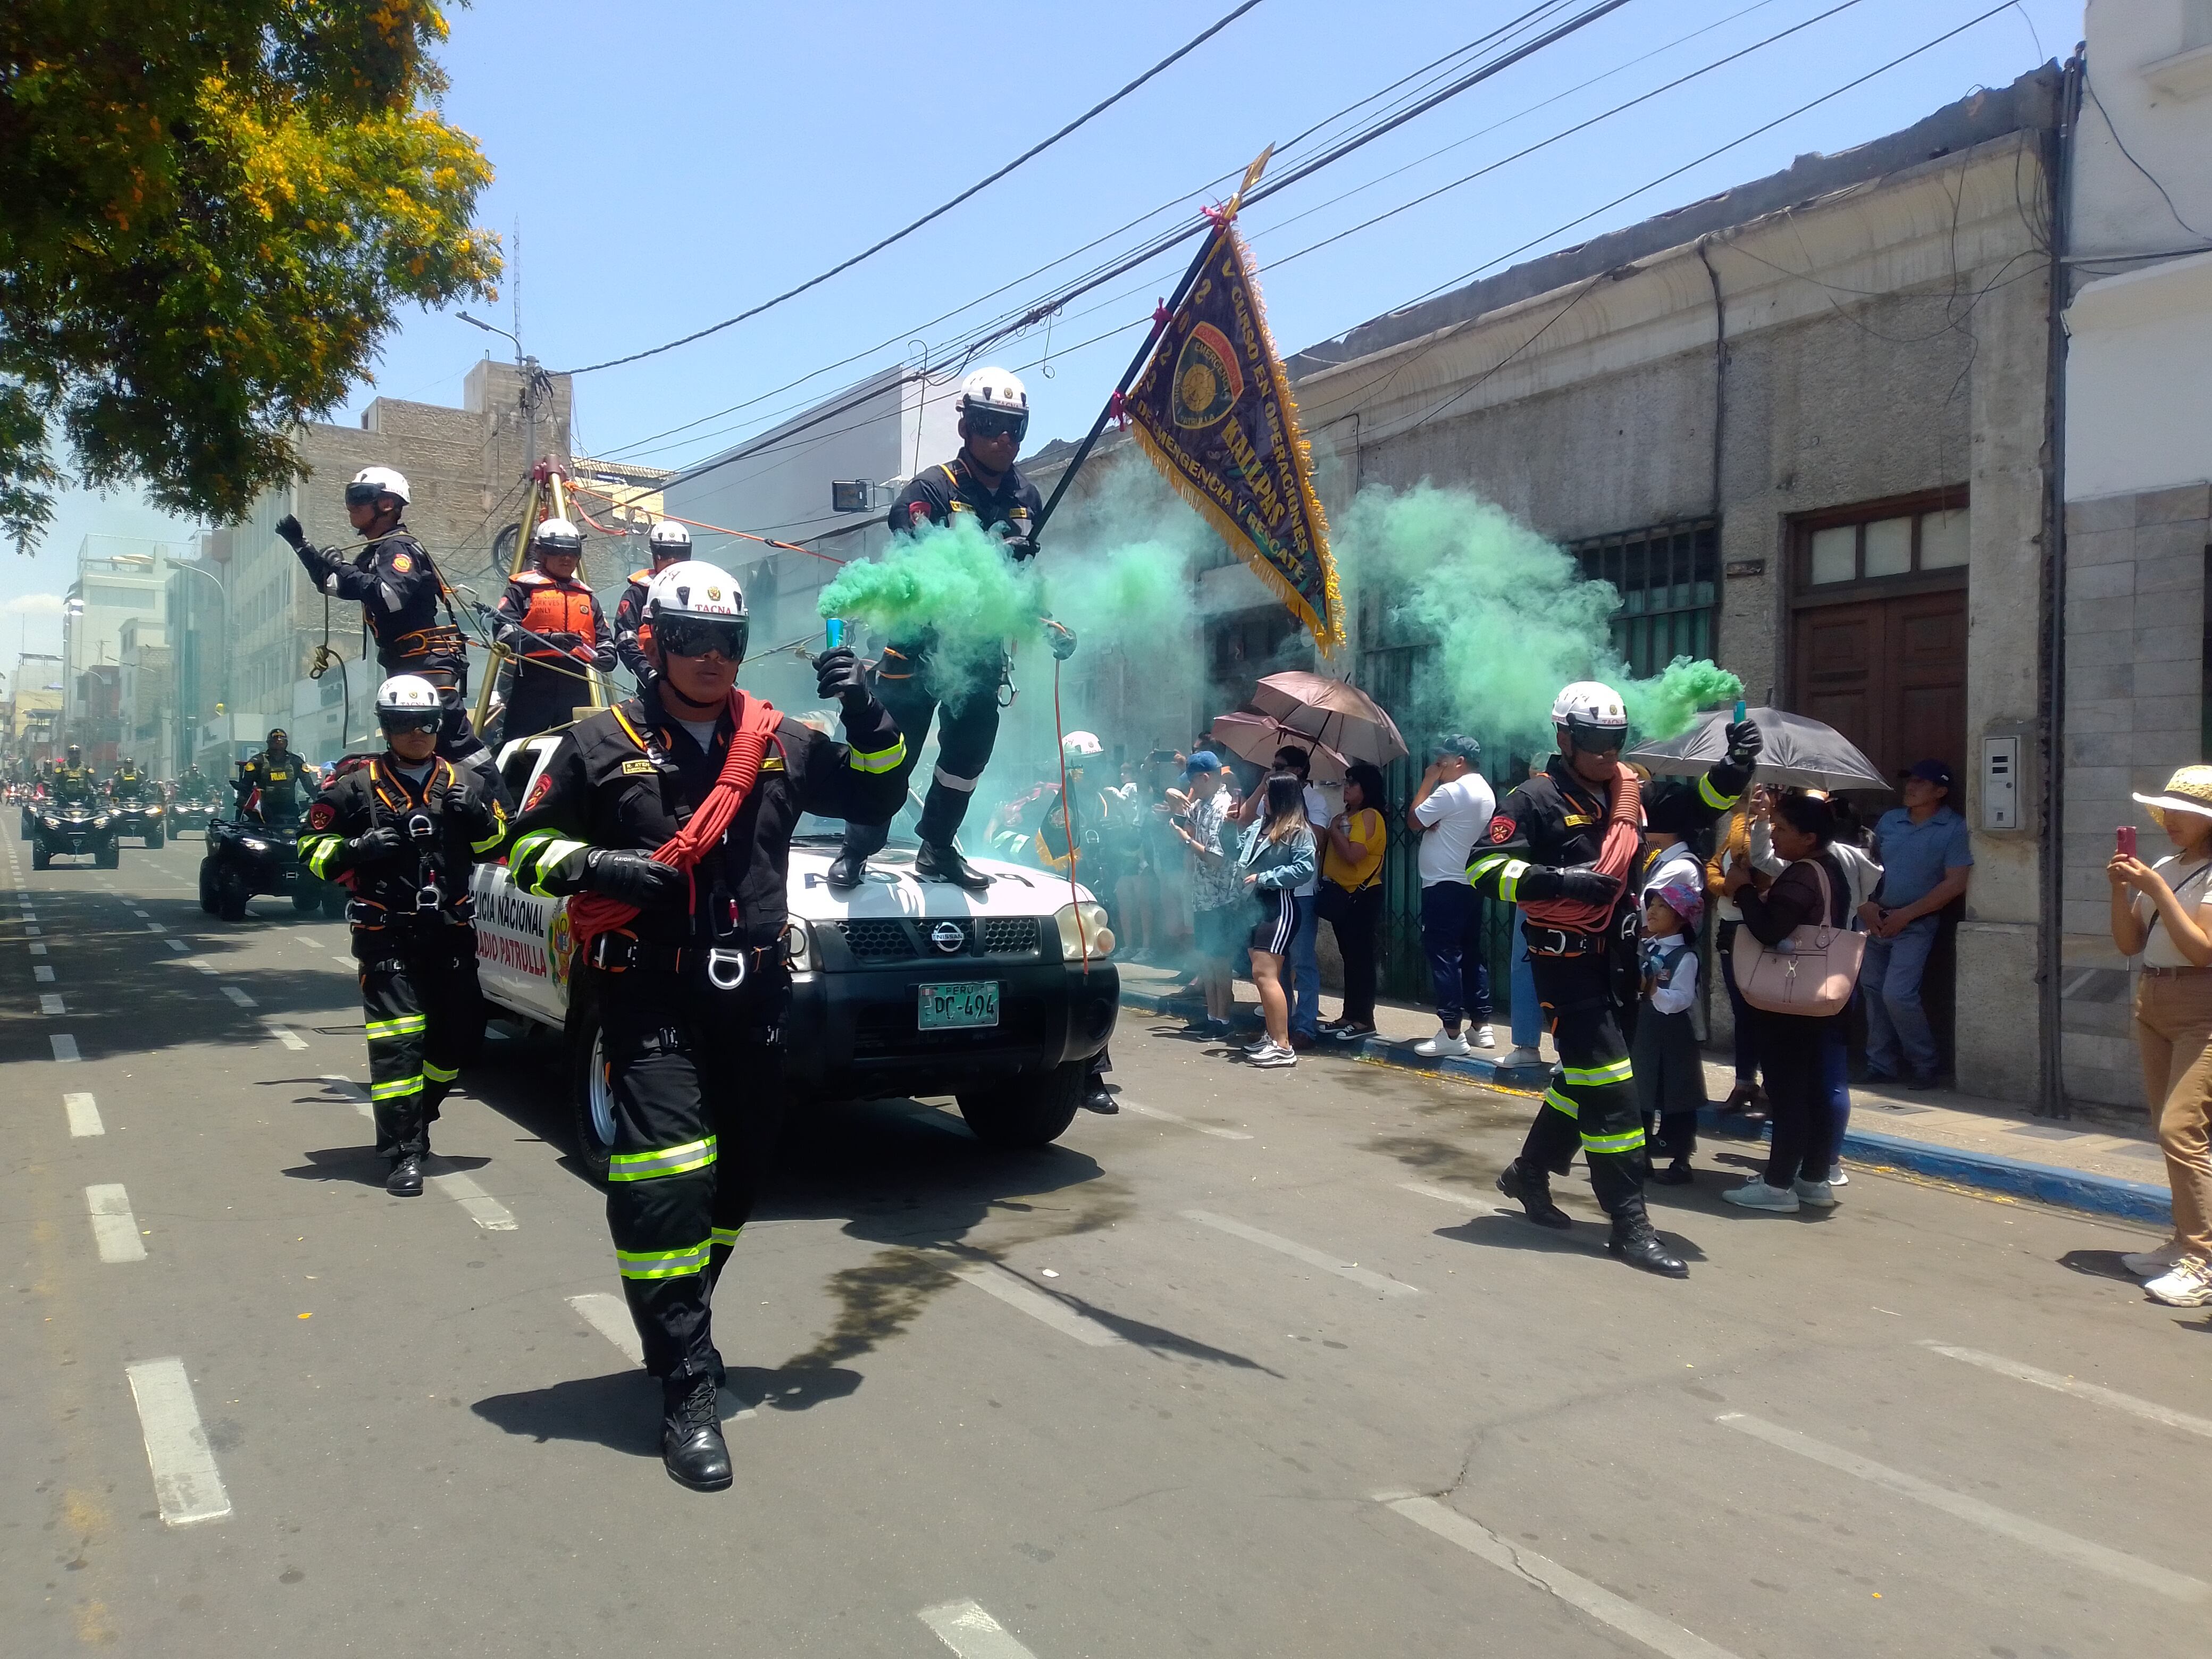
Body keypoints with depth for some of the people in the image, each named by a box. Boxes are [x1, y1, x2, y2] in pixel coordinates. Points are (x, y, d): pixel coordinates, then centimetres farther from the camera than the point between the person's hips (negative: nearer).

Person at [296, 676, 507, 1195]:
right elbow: (313, 848, 0)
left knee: (457, 1032, 11)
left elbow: (496, 842, 15)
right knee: (397, 1039, -12)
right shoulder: (356, 784, -1)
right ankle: (404, 1152, -9)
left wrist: (479, 817, -6)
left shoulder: (462, 783, 10)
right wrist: (359, 848, -20)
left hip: (451, 930, 4)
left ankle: (415, 1117, 35)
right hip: (387, 933, -4)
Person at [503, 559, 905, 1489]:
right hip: (650, 994, -4)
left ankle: (676, 1332, 36)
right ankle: (688, 1388, -8)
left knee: (734, 1182, 14)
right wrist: (596, 867, -14)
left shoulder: (779, 743, 11)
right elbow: (528, 844, 6)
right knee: (665, 1177, -16)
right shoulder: (603, 744, 3)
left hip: (752, 994, 4)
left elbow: (876, 796, 13)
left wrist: (867, 718, -4)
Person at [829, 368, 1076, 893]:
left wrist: (1046, 625, 5)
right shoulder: (932, 489, -10)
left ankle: (937, 850, 26)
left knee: (969, 754, 12)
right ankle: (857, 851, 10)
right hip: (919, 646, -5)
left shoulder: (1027, 499, 8)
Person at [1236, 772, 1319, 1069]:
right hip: (1255, 905, 9)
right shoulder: (1260, 826, 16)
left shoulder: (1298, 831, -11)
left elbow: (1305, 868, -21)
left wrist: (1264, 878, -18)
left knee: (1265, 973, -15)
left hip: (1279, 906, -9)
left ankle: (1283, 1047, -14)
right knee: (1261, 974, 12)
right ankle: (1271, 1036, 23)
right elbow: (1240, 853, 28)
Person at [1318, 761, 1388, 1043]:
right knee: (1349, 956, 13)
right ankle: (1350, 1015, 19)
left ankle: (1363, 1020, -2)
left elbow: (1353, 854, -24)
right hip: (1342, 893, 9)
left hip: (1362, 896, -9)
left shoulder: (1369, 816, -12)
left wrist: (1333, 829, -13)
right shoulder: (1346, 816, 16)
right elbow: (1330, 850, 16)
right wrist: (1332, 830, 0)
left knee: (1360, 956, -6)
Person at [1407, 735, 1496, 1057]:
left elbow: (1414, 821, -9)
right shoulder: (1485, 792, 15)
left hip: (1444, 886, -10)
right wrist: (1434, 823, -5)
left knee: (1443, 954, -7)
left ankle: (1451, 1032, -7)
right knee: (1471, 954, 13)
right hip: (1470, 884, 10)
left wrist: (1428, 781, -3)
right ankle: (1481, 1025, 16)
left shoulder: (1452, 791, -16)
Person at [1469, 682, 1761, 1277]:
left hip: (1616, 960, 8)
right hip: (1567, 961, -8)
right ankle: (1629, 1226, -1)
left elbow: (1697, 805, 11)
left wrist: (1733, 769, -8)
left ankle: (1529, 1173, 39)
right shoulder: (1536, 799, -11)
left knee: (1585, 1077, 19)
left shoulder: (1628, 789, 8)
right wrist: (1562, 880, -25)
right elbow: (1485, 867, -17)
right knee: (1611, 1088, -8)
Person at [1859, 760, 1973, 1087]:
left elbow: (1955, 883, -13)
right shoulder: (1890, 820, 9)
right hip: (1875, 920, 6)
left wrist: (1905, 915, -14)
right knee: (1874, 991, 8)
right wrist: (1865, 904, -3)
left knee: (1897, 994, -15)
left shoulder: (1954, 829, -7)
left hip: (1915, 925, -5)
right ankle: (1881, 1065, 19)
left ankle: (1925, 1064, 5)